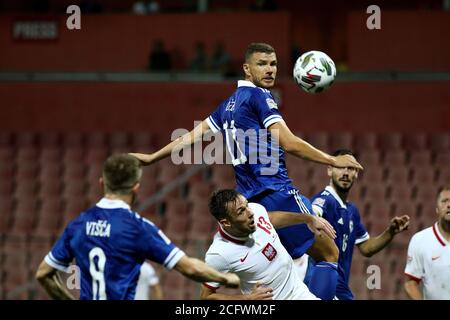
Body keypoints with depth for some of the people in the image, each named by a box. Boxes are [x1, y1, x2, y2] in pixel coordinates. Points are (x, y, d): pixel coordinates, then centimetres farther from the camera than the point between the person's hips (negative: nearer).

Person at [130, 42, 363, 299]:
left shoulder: (229, 105, 18)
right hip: (278, 192, -8)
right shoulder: (259, 96, -6)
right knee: (329, 254, -4)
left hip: (251, 199, 8)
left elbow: (192, 136, 23)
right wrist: (333, 160, -12)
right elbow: (289, 143, -15)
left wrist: (152, 158, 35)